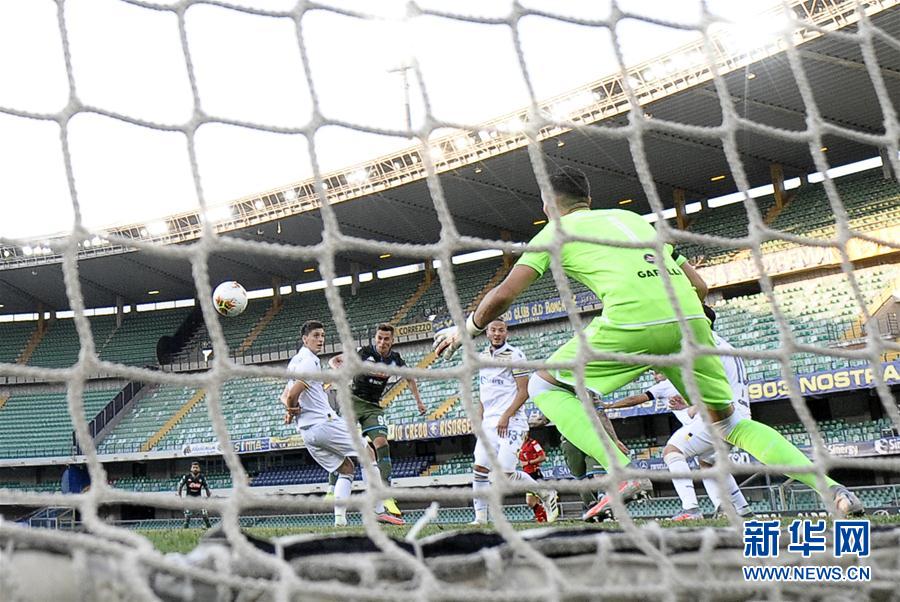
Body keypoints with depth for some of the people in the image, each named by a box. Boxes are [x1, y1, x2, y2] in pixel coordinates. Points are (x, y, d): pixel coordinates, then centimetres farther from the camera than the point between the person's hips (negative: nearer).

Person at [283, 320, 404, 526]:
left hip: (307, 430, 9)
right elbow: (292, 395, -19)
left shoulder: (296, 361, 21)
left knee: (347, 469, 15)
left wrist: (292, 409, 2)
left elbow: (285, 396, 22)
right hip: (325, 423, -9)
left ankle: (340, 519, 0)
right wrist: (293, 407, 2)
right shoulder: (310, 361, -11)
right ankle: (379, 511, -3)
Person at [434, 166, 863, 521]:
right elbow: (698, 286, 29)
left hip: (634, 320, -6)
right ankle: (830, 487, 9)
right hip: (690, 318, 6)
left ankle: (624, 473, -7)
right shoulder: (633, 217, 32)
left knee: (545, 386, 11)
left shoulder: (556, 231, 18)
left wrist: (466, 329, 26)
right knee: (730, 422, 21)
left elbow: (505, 294, 9)